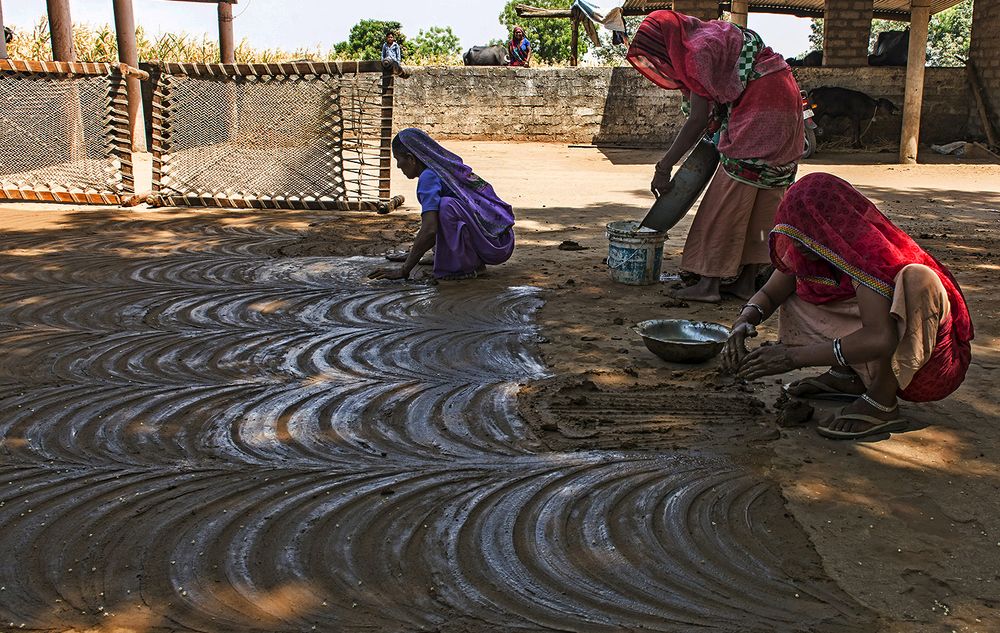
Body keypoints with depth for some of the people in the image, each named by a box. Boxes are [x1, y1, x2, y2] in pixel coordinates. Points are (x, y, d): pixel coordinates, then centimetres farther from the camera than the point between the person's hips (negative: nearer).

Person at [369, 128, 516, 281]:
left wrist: (404, 270, -16)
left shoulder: (429, 176, -12)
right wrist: (412, 256, 32)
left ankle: (467, 266, -10)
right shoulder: (448, 167, 15)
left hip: (493, 246, -10)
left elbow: (429, 230, -22)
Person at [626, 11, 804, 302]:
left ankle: (710, 282, -5)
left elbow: (698, 120, -16)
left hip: (760, 113, -10)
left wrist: (664, 166, -13)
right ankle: (747, 280, 12)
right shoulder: (712, 33, 17)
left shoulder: (698, 50, -13)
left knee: (728, 200, -6)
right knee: (764, 200, 9)